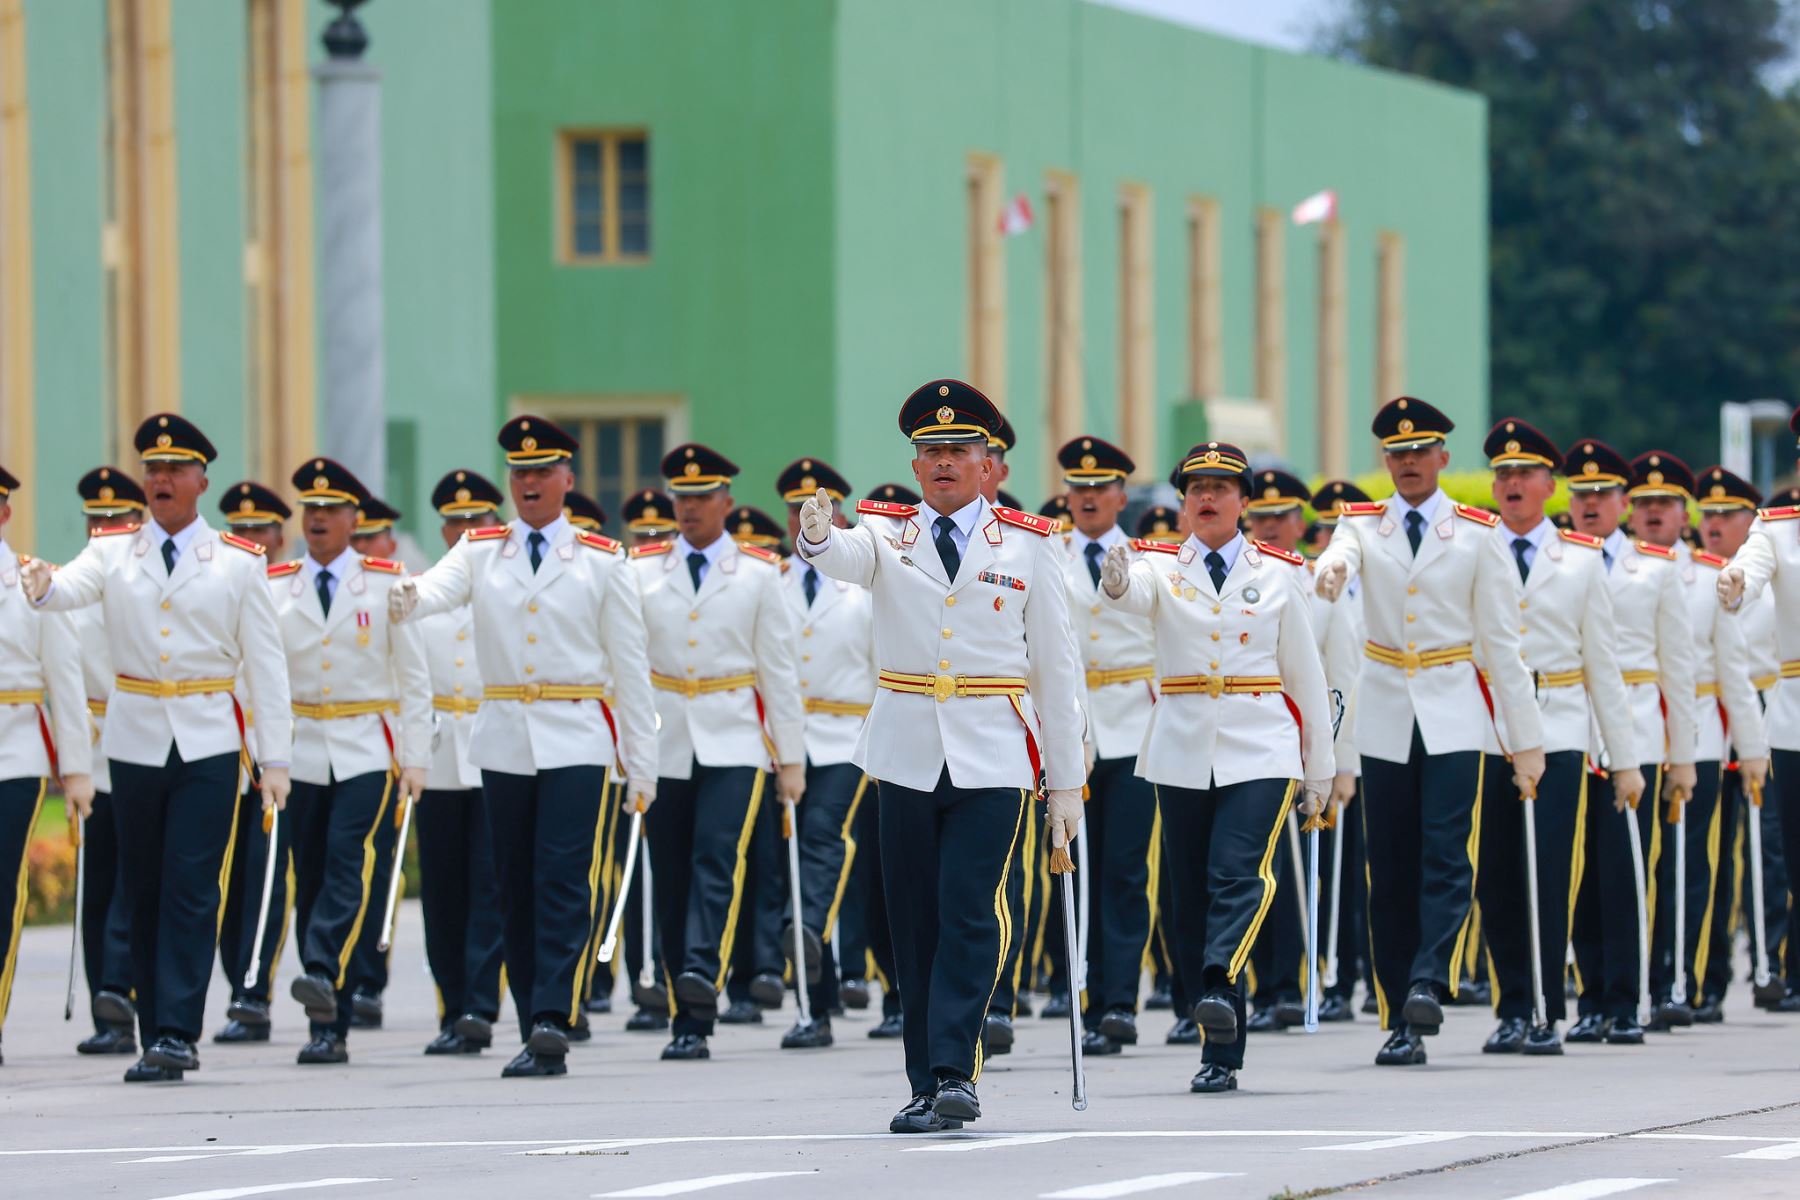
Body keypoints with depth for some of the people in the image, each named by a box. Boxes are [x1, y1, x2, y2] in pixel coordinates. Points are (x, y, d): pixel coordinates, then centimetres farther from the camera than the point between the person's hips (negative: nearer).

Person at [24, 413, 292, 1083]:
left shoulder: (238, 563, 4)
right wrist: (44, 587, -40)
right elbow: (78, 585, -15)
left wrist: (275, 759, -2)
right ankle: (155, 1036, 12)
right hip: (135, 744, 2)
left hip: (207, 747, -2)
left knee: (191, 893, -10)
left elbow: (266, 665, 3)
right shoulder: (112, 551, 6)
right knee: (144, 896, 6)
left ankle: (177, 1035, -12)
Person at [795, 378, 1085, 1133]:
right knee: (915, 923, 5)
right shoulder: (887, 533, 5)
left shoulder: (1027, 545, 3)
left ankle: (955, 1073, -14)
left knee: (972, 912, -14)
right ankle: (925, 1086, 10)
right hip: (907, 754, 2)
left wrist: (1067, 781, 3)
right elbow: (848, 561, -19)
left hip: (993, 758, -2)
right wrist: (818, 537, -45)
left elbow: (1057, 667, 5)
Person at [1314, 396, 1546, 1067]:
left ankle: (1427, 986, -25)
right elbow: (1341, 554, -19)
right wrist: (1331, 567, -46)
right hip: (1385, 718, 2)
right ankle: (1400, 1023, 5)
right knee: (1391, 874, 2)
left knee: (1446, 858, -16)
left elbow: (1501, 640, 2)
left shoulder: (1476, 533, 3)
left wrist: (1526, 739, 0)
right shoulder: (1363, 526, 6)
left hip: (1452, 716, -2)